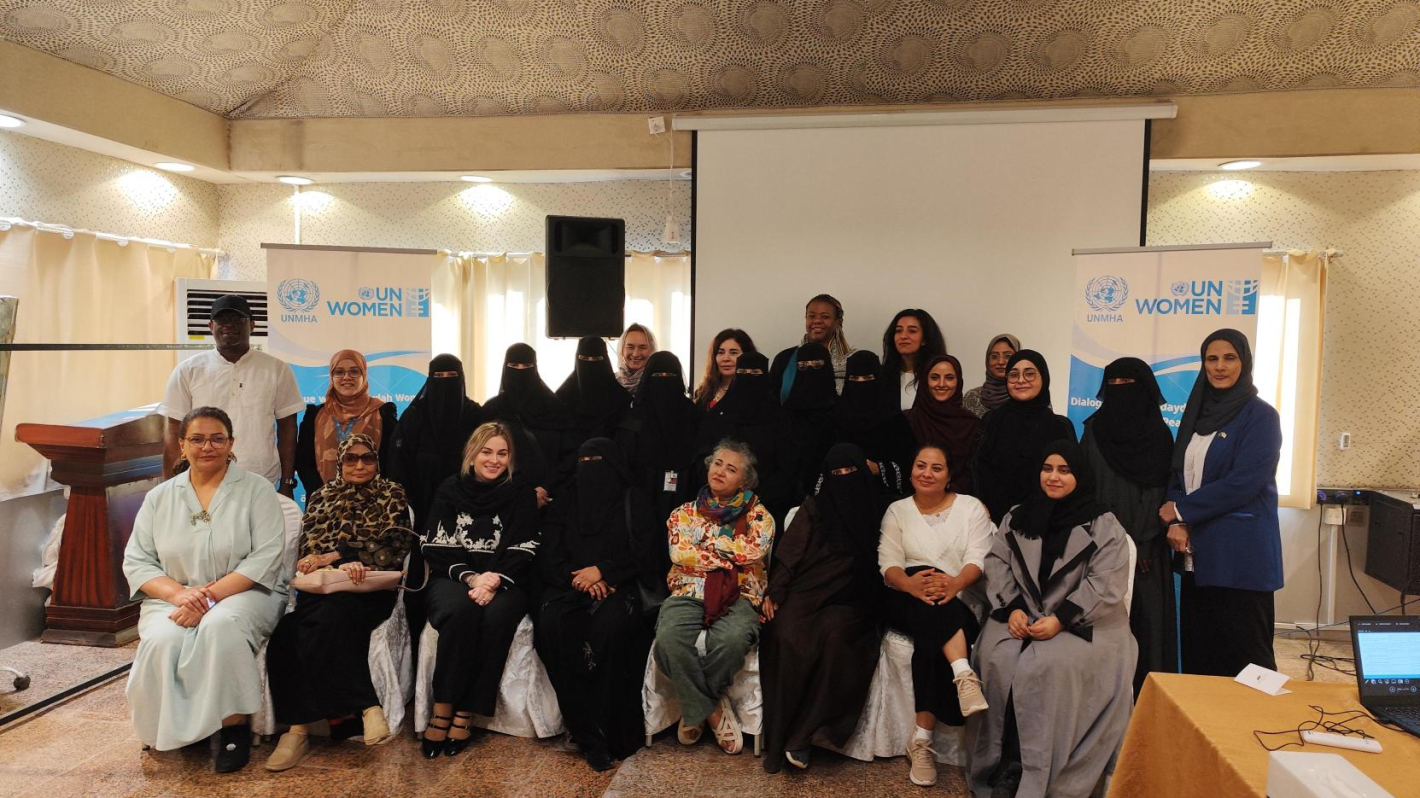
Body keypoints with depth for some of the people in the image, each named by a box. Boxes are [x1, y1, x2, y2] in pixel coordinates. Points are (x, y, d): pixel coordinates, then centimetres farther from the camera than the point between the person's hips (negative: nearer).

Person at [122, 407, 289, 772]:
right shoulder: (160, 497, 12)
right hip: (173, 599, 3)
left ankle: (234, 726, -22)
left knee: (221, 624, -36)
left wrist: (211, 595, -19)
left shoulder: (255, 489, 1)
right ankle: (167, 731, -8)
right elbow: (136, 562, 6)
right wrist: (179, 593, -14)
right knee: (163, 639, -30)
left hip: (243, 594, -3)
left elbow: (267, 557, -9)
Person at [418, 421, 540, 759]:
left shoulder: (521, 495, 7)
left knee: (496, 615, -34)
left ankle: (465, 714, -26)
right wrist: (470, 577, -16)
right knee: (462, 610, -34)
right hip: (452, 579, 0)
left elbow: (521, 553, -1)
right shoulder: (450, 490, 8)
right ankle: (443, 709, -27)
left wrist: (494, 580, -19)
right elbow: (437, 548, 0)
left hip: (503, 583, 0)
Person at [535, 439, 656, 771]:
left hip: (619, 586, -2)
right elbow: (548, 555, 10)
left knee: (610, 626, -36)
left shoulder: (634, 500, 11)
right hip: (570, 587, 3)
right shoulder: (566, 501, 18)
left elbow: (646, 552, 1)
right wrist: (578, 577, -9)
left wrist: (602, 571, -12)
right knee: (551, 624, -31)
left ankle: (610, 732, -26)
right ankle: (588, 736, -26)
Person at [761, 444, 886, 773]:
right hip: (804, 593, 0)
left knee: (836, 634, -34)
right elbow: (788, 553, 4)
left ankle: (800, 735, -29)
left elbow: (877, 565, 15)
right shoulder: (813, 507, 12)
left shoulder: (875, 513, 15)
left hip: (849, 601, 0)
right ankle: (779, 739, -24)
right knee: (787, 637, -31)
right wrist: (773, 592, -8)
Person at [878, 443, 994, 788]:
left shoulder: (971, 507, 8)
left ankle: (921, 740, -29)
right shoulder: (897, 510, 12)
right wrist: (911, 583, -27)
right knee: (926, 586, -36)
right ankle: (964, 675, -49)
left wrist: (955, 583, -30)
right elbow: (888, 563, -2)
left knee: (931, 643, -34)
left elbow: (978, 559, -6)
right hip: (907, 603, 1)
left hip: (960, 605, 0)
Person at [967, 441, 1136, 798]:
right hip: (1023, 615, 4)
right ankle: (1005, 766, -16)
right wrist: (1012, 609, -10)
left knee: (1049, 667, -32)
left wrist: (1060, 620, -19)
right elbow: (997, 564, 7)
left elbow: (1105, 584, -9)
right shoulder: (1017, 518, 12)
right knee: (998, 659, -26)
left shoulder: (1104, 525, 0)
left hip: (1081, 622, -3)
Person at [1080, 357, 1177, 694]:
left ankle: (1146, 689, 7)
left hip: (1146, 548, 0)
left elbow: (1164, 491, 0)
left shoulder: (1159, 435, 5)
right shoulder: (1094, 429, 7)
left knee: (1146, 618, -1)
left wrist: (1142, 543, -9)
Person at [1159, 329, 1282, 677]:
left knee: (1243, 657, 0)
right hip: (1198, 554, 6)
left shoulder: (1260, 416, -6)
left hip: (1241, 554, -6)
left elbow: (1243, 482, -16)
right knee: (1196, 652, 11)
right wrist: (1176, 522, -5)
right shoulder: (1197, 413, 13)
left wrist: (1182, 510, -9)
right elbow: (1179, 473, 12)